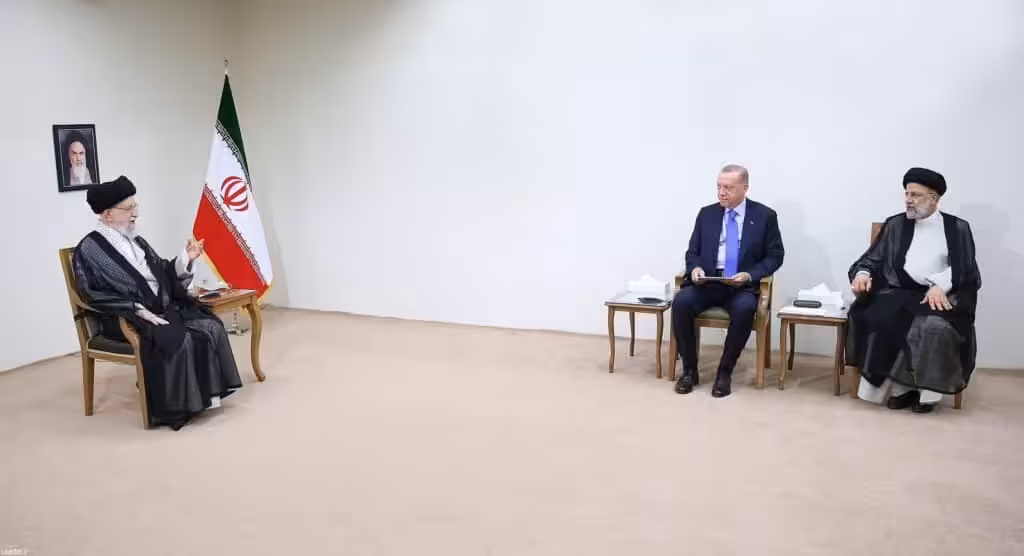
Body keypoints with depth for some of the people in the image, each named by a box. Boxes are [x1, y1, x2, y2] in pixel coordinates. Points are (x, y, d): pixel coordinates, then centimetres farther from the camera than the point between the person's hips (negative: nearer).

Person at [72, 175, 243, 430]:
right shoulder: (89, 249, -5)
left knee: (211, 325, -16)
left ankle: (207, 393, -10)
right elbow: (94, 296, -13)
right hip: (126, 318, -7)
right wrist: (138, 309, -22)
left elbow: (163, 275, 17)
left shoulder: (137, 242, 17)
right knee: (177, 340, -31)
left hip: (164, 308, 7)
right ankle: (178, 407, -18)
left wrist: (185, 259, -2)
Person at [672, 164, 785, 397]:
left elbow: (775, 256, 2)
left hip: (743, 285, -2)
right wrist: (695, 268, -12)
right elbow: (693, 251, 12)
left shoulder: (765, 216, 4)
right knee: (681, 301, -28)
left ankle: (724, 372, -18)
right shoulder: (707, 213, 11)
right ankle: (690, 370, -13)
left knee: (744, 308, -36)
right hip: (707, 282, 2)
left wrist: (749, 275, -15)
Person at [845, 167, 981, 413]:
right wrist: (863, 273, -10)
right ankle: (899, 385, -19)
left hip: (941, 296, -2)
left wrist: (941, 286, -18)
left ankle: (925, 388, -16)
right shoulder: (894, 224, 17)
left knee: (935, 327, -35)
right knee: (880, 318, -31)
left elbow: (965, 269, 1)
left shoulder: (958, 228, 11)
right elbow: (872, 258, 14)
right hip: (900, 293, 2)